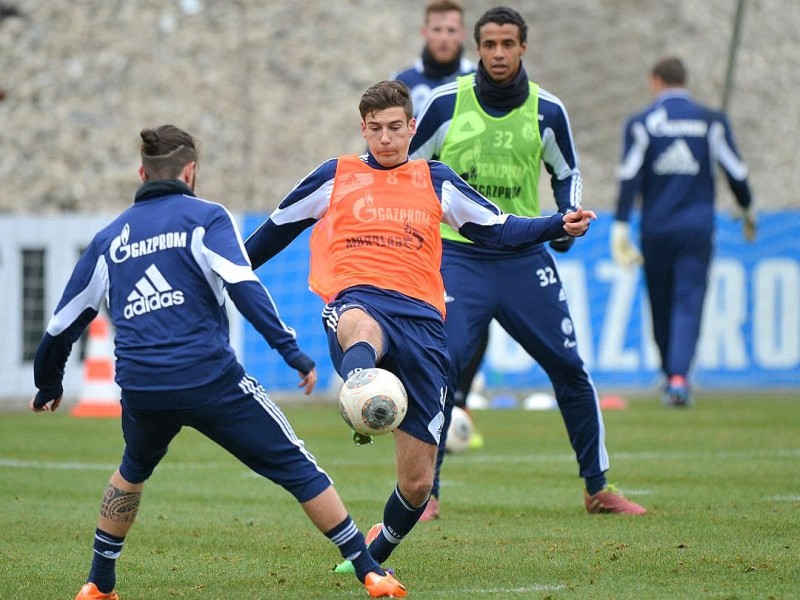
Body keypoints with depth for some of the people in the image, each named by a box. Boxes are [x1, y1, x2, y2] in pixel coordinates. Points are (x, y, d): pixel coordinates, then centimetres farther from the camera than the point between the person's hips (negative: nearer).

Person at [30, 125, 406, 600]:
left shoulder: (110, 239, 16)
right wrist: (291, 350, -17)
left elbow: (64, 324, 21)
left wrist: (49, 387, 36)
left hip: (140, 389, 5)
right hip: (209, 379, -4)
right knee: (298, 468, 3)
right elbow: (243, 286, -15)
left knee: (134, 468, 34)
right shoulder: (205, 217, 2)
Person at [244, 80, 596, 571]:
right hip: (356, 302, -2)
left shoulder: (436, 181, 20)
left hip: (421, 319, 2)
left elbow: (496, 230, 21)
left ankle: (375, 553, 28)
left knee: (418, 482, 0)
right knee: (363, 331, -46)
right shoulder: (335, 177, 17)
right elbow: (277, 228, 28)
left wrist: (560, 226, 7)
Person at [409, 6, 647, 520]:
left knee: (570, 368, 1)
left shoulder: (546, 111, 1)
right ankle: (425, 494, -3)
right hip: (458, 257, -2)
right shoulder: (447, 103, -5)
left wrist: (569, 218, -2)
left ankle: (598, 488, 15)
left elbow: (567, 173, 17)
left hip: (524, 259, 2)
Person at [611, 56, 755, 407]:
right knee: (689, 303, -4)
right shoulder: (711, 121, 3)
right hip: (698, 229, 0)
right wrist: (748, 212, 21)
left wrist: (620, 228, -7)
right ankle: (679, 377, -20)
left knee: (661, 305, 14)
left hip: (655, 230, 0)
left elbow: (629, 178, -6)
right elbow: (735, 171, 5)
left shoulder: (641, 124, 1)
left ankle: (671, 375, 25)